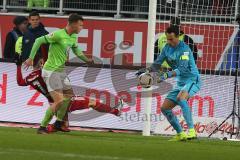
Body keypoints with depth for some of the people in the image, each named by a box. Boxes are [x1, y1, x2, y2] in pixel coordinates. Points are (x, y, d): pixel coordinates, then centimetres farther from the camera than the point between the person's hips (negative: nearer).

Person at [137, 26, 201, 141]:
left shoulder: (184, 49, -19)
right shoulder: (167, 47, 5)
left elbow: (182, 69, -29)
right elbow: (157, 64, 9)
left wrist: (168, 75, -41)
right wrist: (147, 71, -10)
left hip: (192, 80, -9)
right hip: (180, 83, 9)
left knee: (181, 97, -37)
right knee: (165, 108, 4)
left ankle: (191, 130, -40)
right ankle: (180, 134, 15)